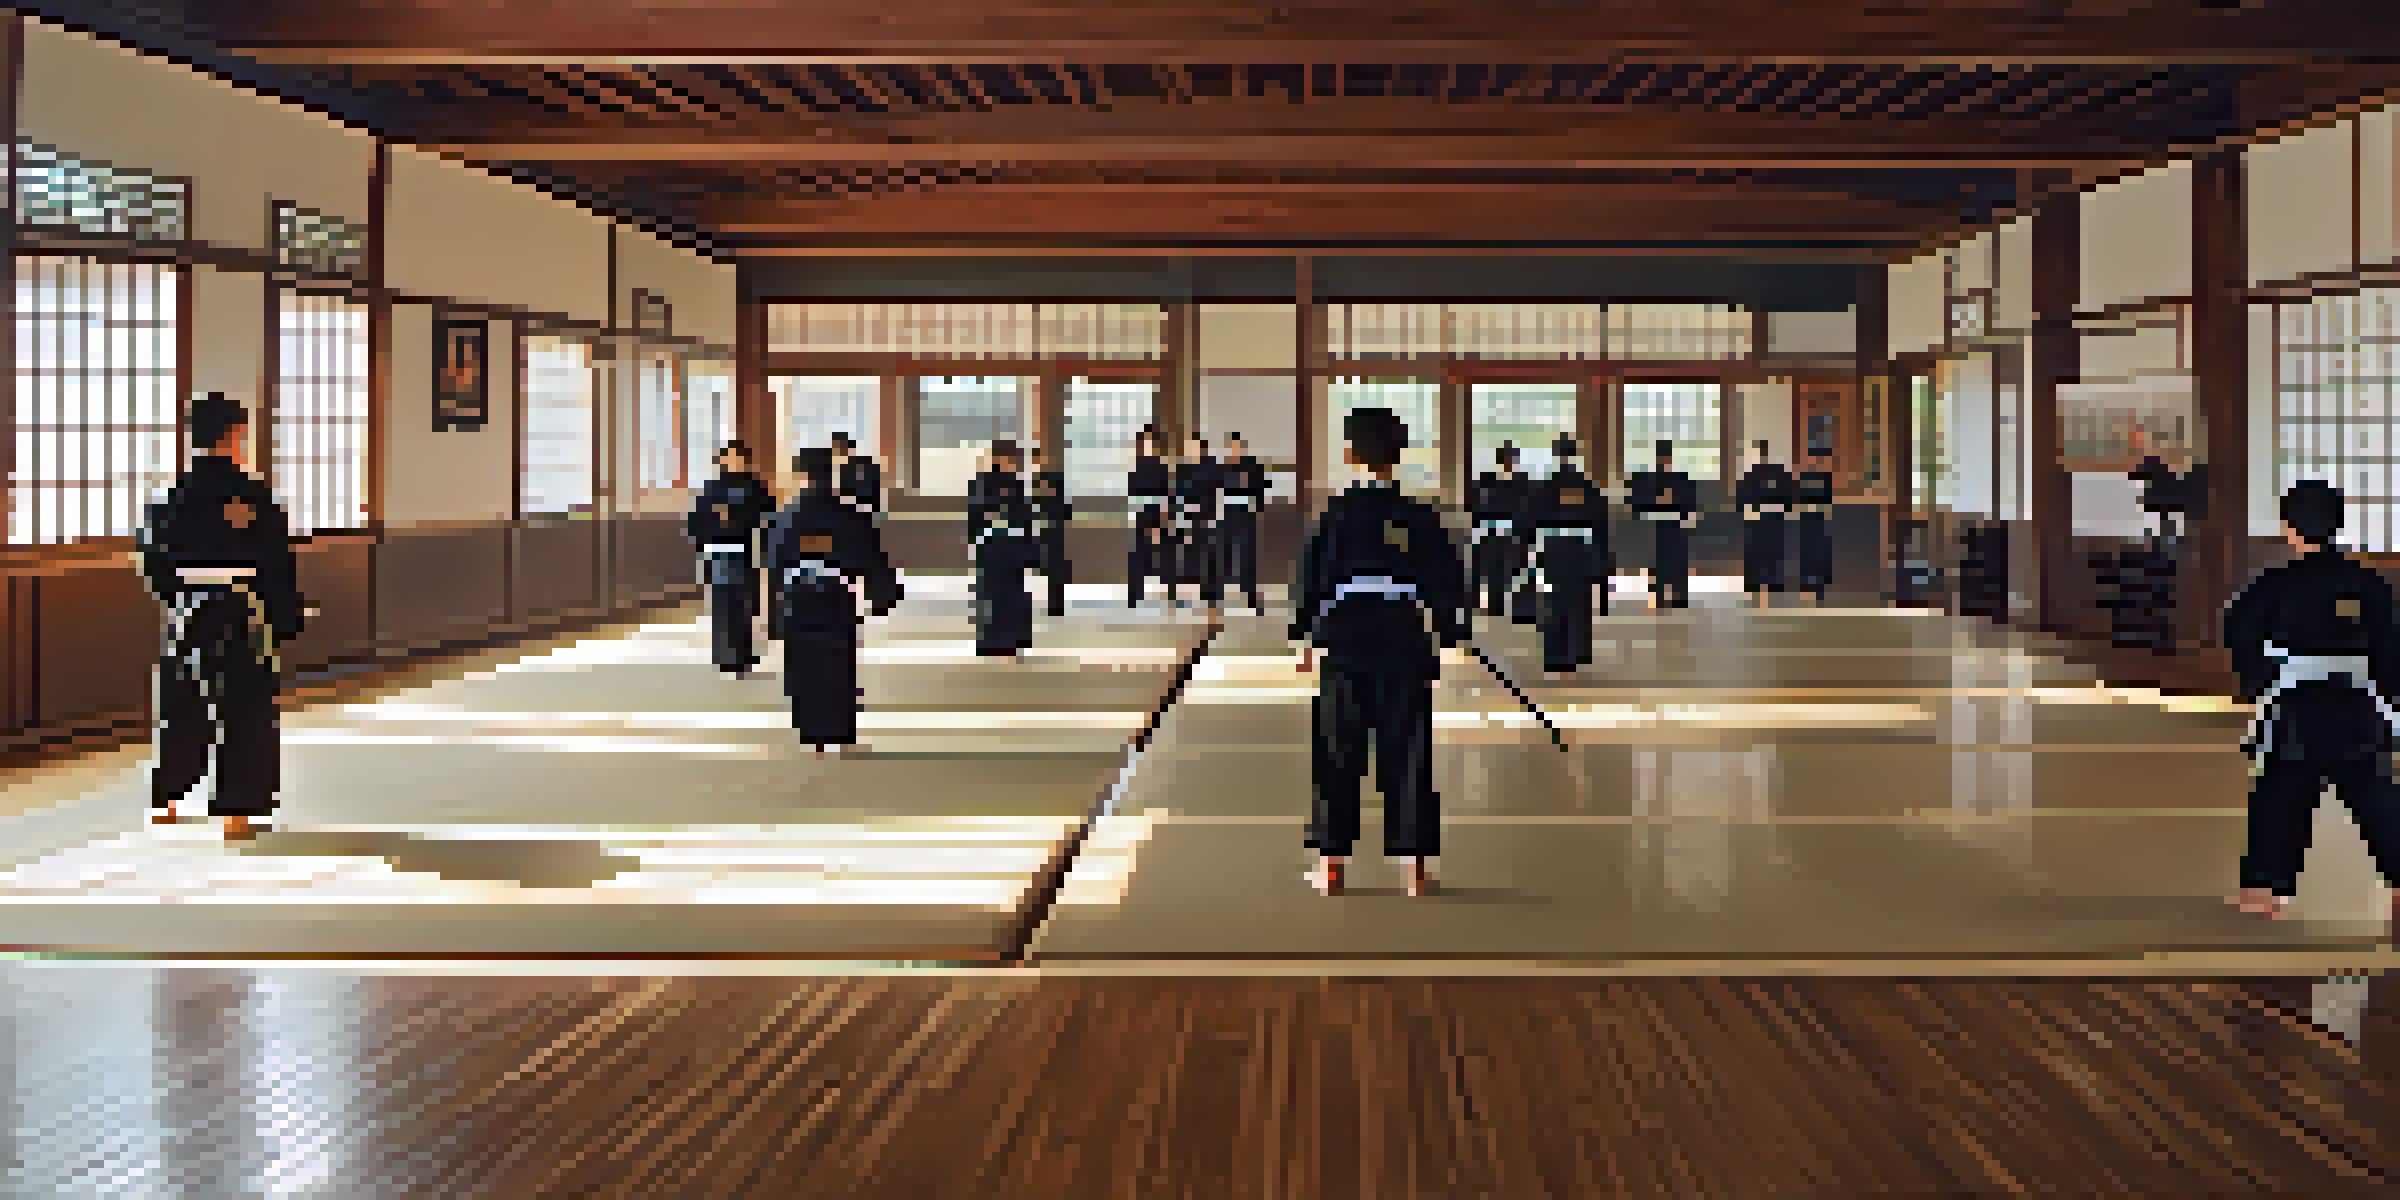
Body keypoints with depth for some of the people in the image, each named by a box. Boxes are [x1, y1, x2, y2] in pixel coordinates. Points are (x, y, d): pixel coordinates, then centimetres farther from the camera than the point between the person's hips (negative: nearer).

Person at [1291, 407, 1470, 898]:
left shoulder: (1336, 513, -4)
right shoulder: (1419, 517, -2)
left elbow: (1309, 575, -2)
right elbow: (1448, 584, 0)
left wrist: (1304, 636, 6)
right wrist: (1448, 637, 9)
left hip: (1346, 640, 0)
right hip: (1405, 637, 0)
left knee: (1337, 753, 9)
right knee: (1407, 755, 5)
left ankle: (1330, 862, 11)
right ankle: (1413, 866, 6)